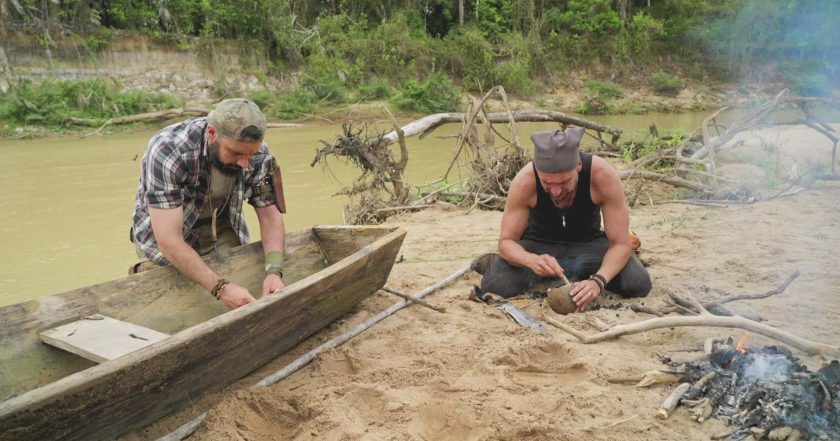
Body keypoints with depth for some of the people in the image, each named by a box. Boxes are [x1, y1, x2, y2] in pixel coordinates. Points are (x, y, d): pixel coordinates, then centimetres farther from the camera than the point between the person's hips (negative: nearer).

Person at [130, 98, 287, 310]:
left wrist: (274, 271, -27)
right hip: (165, 241, -3)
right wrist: (221, 287, -43)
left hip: (222, 232, 3)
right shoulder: (168, 150, -34)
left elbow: (270, 215, -11)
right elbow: (169, 241, -36)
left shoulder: (257, 153, -20)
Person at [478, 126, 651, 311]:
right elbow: (506, 241, -20)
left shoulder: (603, 175, -30)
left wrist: (598, 281, -43)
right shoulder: (524, 182, -30)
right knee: (493, 287, -26)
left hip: (588, 242, 1)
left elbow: (620, 244, -24)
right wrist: (532, 260, -43)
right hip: (538, 244, -1)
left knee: (638, 283, -23)